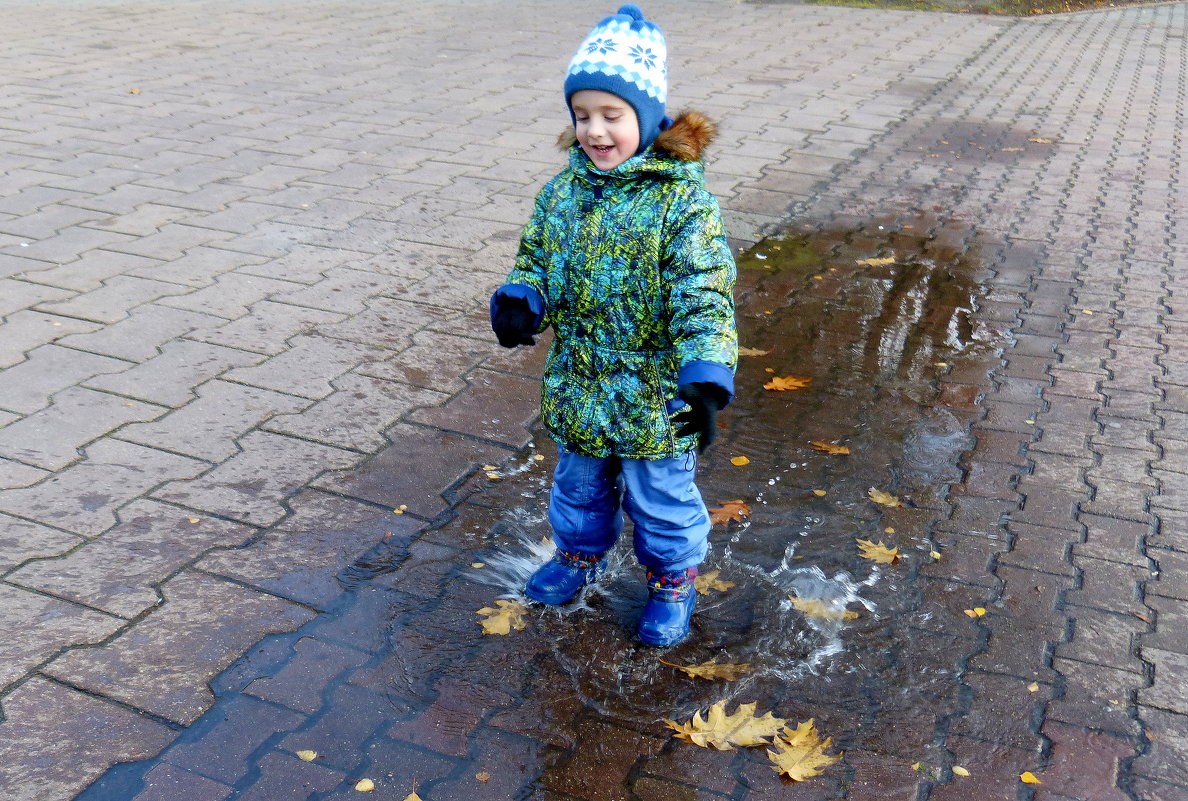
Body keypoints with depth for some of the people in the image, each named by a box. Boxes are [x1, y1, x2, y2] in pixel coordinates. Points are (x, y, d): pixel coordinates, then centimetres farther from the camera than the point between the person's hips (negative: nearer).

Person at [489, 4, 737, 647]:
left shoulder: (681, 199, -19)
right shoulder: (562, 193, -2)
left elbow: (703, 294, -23)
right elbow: (536, 259, 10)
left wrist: (705, 377, -35)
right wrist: (518, 300, -13)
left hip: (654, 393, -5)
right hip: (577, 383, 5)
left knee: (660, 497, 14)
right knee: (579, 483, 26)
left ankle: (672, 581, 39)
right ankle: (581, 553, 52)